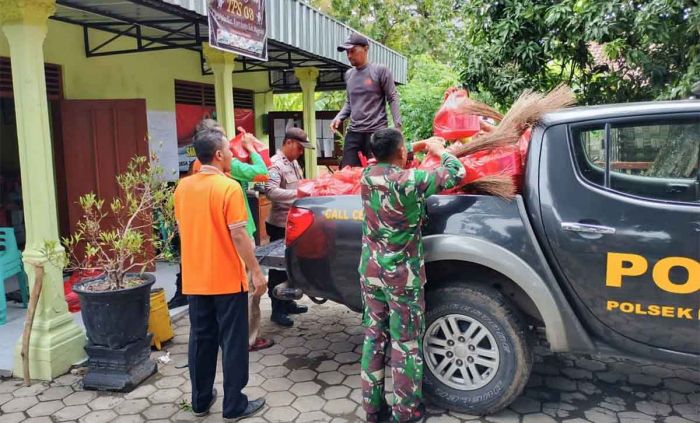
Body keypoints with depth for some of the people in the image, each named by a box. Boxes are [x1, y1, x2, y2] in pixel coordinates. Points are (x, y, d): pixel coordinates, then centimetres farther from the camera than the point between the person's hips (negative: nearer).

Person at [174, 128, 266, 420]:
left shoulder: (183, 187, 4)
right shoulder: (229, 187, -16)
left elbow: (182, 230, 12)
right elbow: (238, 236, -17)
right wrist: (256, 272, -10)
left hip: (194, 279, 6)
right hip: (227, 279, -6)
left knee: (200, 338, 16)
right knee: (232, 342, 5)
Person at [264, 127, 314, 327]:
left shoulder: (294, 163, 13)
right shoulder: (275, 164, -17)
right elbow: (270, 191, -30)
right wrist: (297, 194, -36)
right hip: (280, 225, -9)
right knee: (278, 267, 1)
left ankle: (287, 302, 30)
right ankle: (277, 310, 11)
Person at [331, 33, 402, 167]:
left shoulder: (380, 70, -3)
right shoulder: (348, 74, 14)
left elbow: (393, 99, -4)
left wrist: (397, 126, -13)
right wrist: (339, 117, 4)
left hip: (377, 131, -5)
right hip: (353, 132, 6)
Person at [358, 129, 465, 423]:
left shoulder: (367, 176, 0)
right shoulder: (410, 180, -18)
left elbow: (385, 164, 24)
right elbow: (456, 173, -7)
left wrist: (420, 146, 23)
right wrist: (439, 150, 10)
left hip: (370, 271, 6)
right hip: (402, 274, -6)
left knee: (373, 337, 13)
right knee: (405, 342, 7)